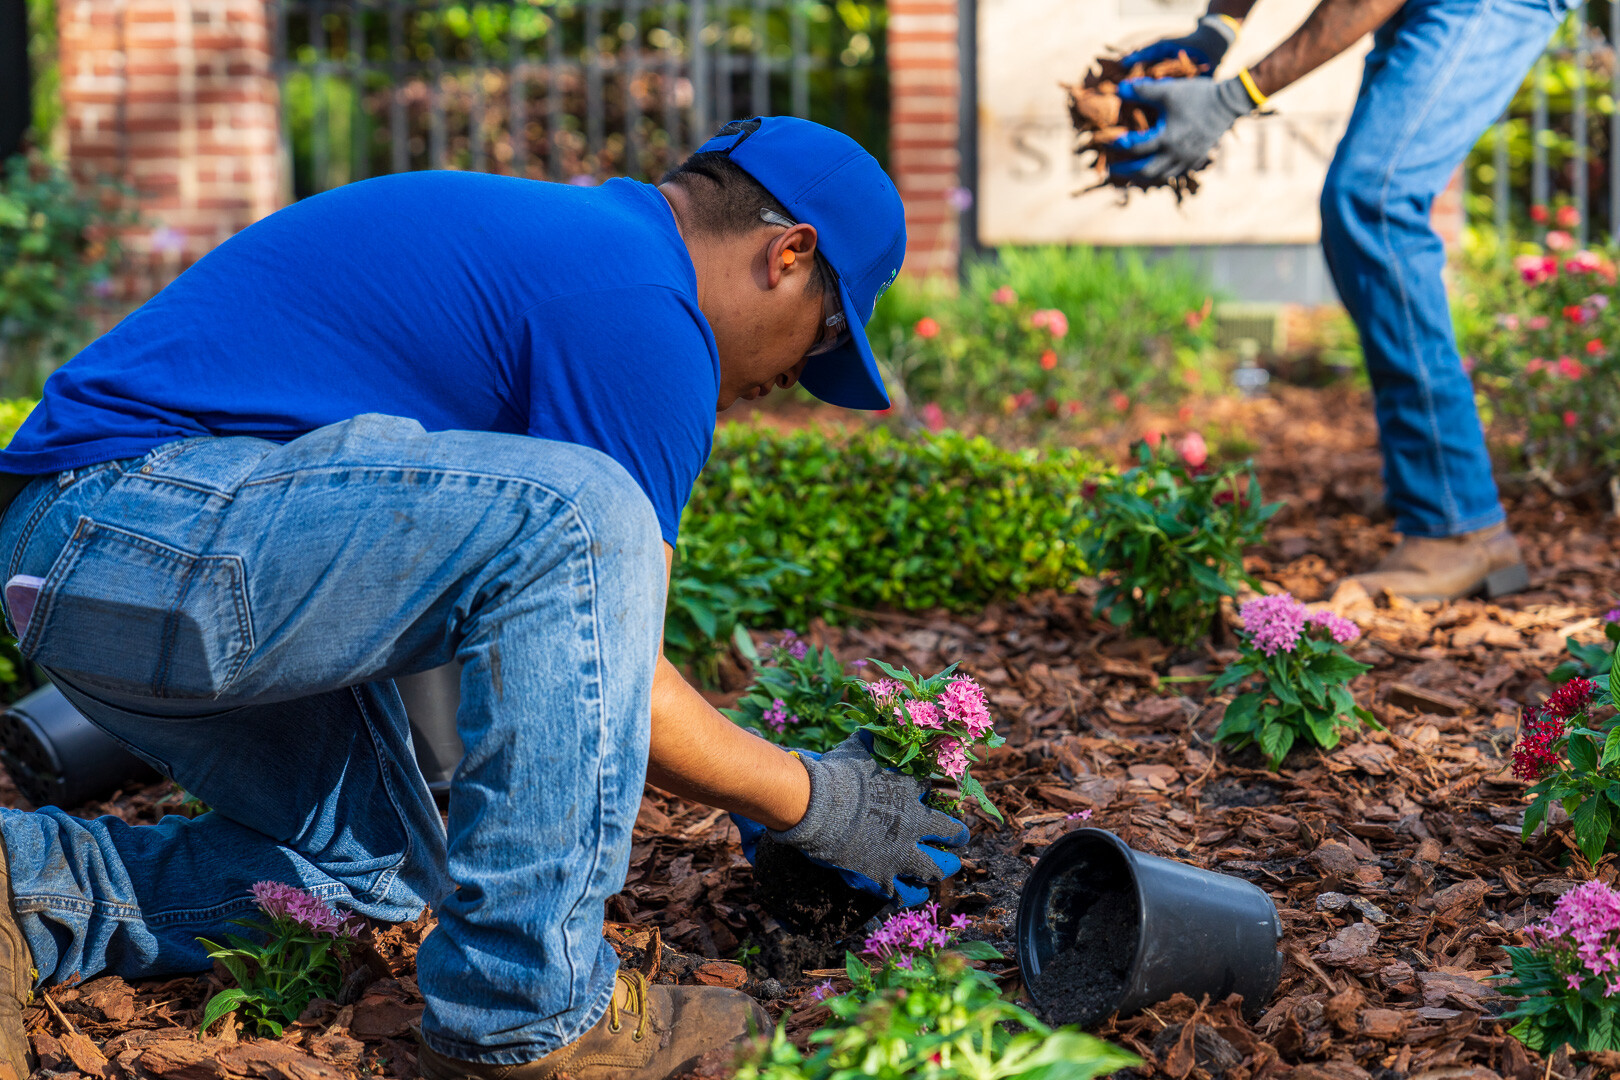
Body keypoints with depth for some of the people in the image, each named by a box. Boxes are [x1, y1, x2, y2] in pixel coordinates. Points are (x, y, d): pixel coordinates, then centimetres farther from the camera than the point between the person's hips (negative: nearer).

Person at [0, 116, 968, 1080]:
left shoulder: (547, 234, 21)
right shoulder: (642, 309, -11)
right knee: (575, 517, -22)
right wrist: (810, 803, 5)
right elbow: (609, 673, -10)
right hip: (155, 533, -11)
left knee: (372, 873, 18)